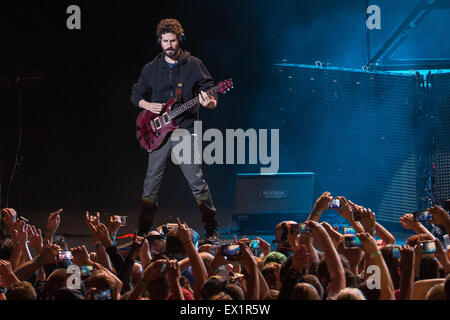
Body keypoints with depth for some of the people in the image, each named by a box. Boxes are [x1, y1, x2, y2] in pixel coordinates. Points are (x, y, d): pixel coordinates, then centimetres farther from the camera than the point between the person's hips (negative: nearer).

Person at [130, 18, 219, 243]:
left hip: (184, 130, -3)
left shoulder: (193, 65, 2)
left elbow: (210, 91, 2)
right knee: (151, 182, 2)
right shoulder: (151, 69, 10)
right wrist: (148, 105, -2)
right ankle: (144, 231, 11)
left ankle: (211, 230, -1)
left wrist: (210, 103, -22)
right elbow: (136, 94, 19)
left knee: (197, 181, -8)